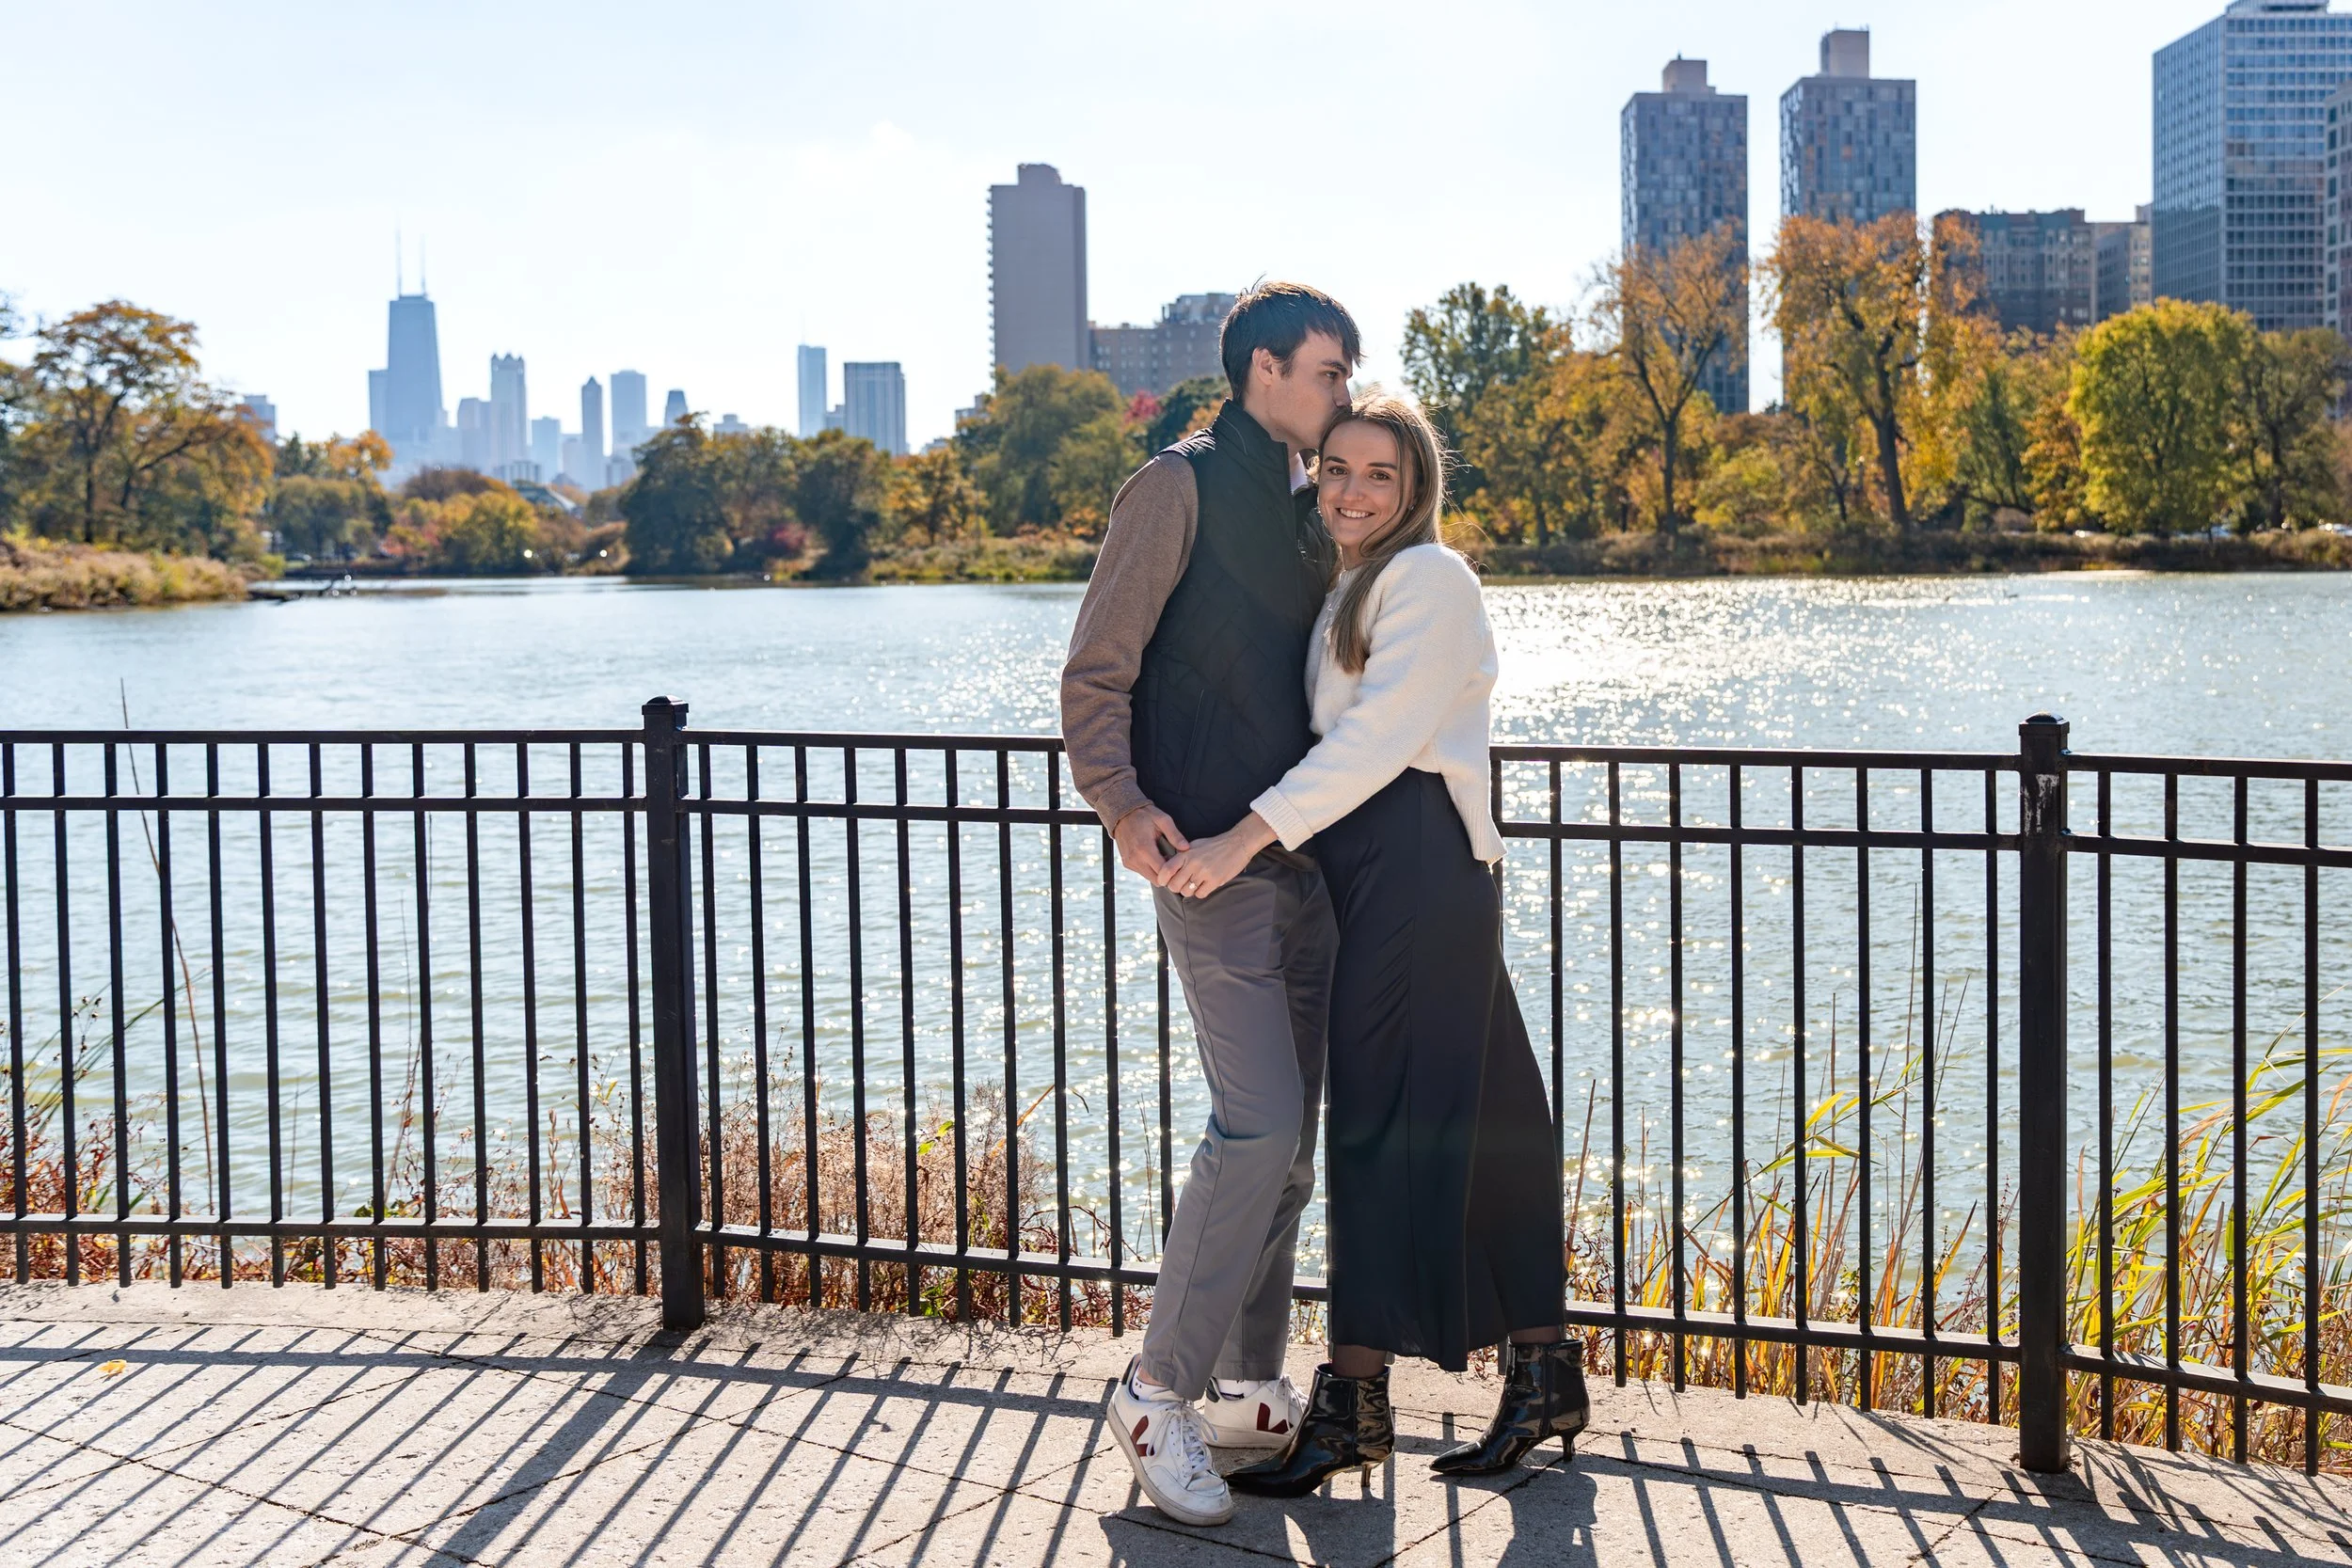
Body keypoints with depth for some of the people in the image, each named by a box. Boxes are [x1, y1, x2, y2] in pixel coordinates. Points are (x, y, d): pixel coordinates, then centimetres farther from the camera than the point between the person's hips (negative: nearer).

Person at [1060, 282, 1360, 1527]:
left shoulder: (1307, 508, 18)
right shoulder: (1181, 487, -6)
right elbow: (1097, 675, -10)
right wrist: (1121, 803, -24)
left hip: (1298, 855, 8)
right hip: (1207, 853, -8)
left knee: (1288, 1132, 10)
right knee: (1258, 1121, -15)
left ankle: (1249, 1387, 20)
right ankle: (1161, 1392, -3)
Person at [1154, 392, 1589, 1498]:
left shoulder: (1428, 577, -6)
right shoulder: (1346, 589, 23)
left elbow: (1377, 739, -17)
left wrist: (1246, 837, -23)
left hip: (1417, 859, -9)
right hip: (1364, 869, 9)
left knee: (1379, 1115, -8)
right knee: (1474, 1122, 10)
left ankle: (1353, 1398, -4)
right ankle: (1543, 1373, 16)